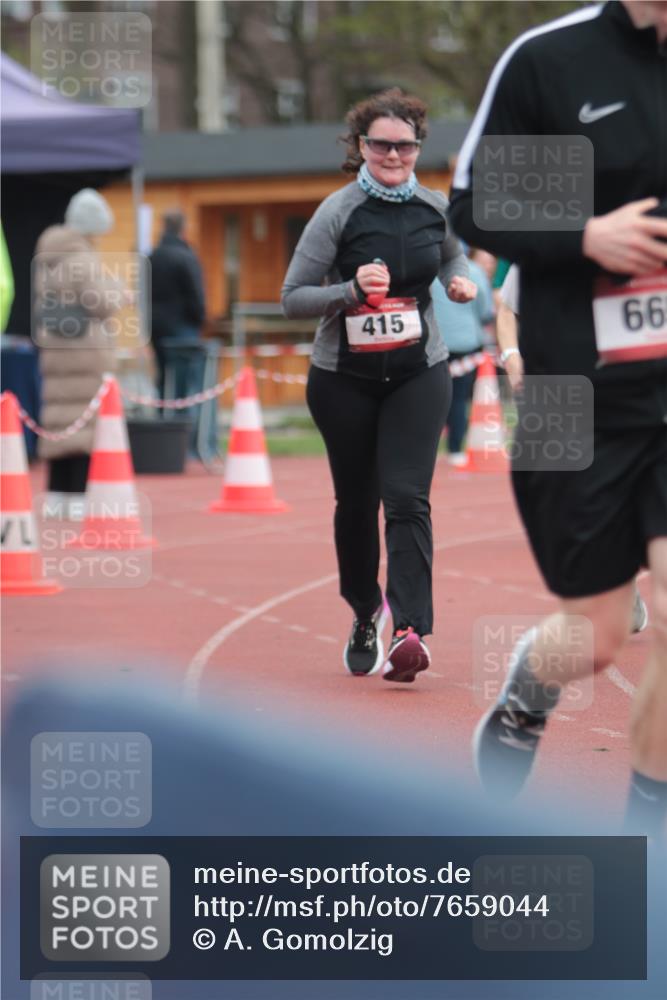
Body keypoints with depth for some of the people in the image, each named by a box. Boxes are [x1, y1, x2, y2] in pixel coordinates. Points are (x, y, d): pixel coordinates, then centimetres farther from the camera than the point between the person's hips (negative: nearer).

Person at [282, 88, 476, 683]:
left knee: (407, 498, -14)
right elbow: (293, 298, -11)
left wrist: (464, 282, 1)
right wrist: (353, 289, -26)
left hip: (419, 373, 1)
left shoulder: (436, 208, 0)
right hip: (344, 380, -1)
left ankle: (410, 629, -20)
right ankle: (365, 616, 34)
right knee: (357, 501, 11)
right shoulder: (339, 213, -11)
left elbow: (453, 254, 23)